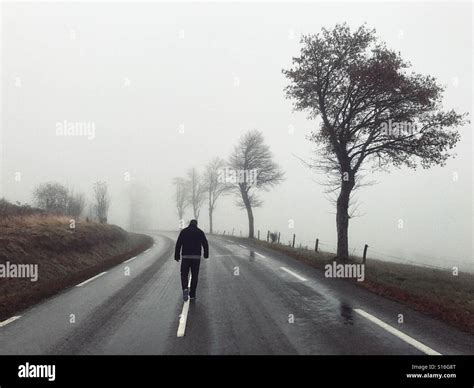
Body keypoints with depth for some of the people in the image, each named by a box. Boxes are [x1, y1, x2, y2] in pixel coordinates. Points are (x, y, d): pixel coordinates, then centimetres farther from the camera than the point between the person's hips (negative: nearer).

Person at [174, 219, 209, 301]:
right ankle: (192, 294, 15)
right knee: (194, 276, 12)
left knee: (184, 275, 8)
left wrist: (177, 256, 2)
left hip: (185, 257, -1)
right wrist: (206, 254, 19)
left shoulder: (184, 231, 3)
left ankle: (185, 289, -18)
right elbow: (205, 244, 4)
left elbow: (178, 244, -3)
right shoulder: (200, 232, 4)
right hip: (196, 257, 1)